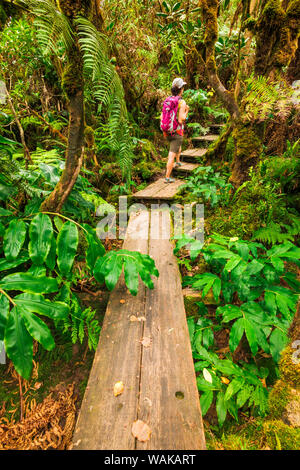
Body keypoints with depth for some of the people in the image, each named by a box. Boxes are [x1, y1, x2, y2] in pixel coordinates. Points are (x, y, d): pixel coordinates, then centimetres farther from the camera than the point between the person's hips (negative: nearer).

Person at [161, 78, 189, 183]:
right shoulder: (182, 102, -13)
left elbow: (161, 117, 6)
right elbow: (181, 120, -20)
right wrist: (186, 111, -3)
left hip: (167, 132, 7)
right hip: (177, 133, -6)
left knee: (178, 145, 36)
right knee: (172, 155, -4)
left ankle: (178, 162, 46)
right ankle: (167, 177, -4)